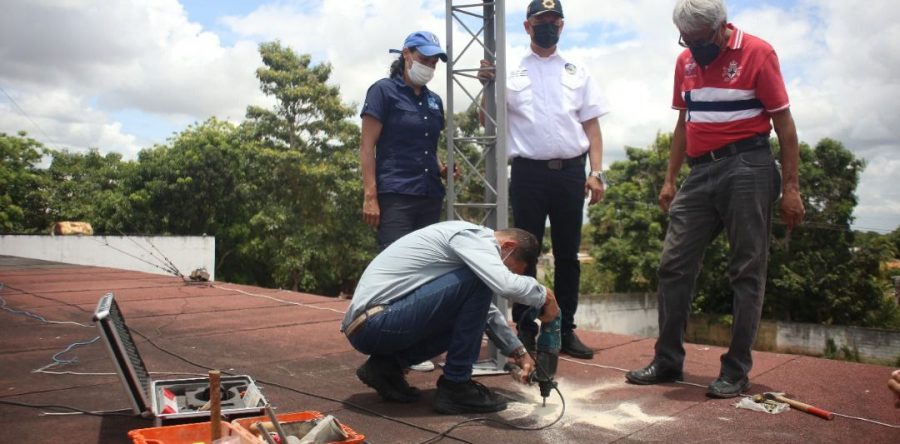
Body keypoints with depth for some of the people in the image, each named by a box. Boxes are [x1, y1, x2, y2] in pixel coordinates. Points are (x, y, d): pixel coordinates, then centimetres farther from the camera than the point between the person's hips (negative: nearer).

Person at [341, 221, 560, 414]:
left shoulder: (469, 241, 18)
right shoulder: (474, 236, -11)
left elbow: (485, 309, 28)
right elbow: (506, 285, -28)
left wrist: (518, 351, 24)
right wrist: (544, 295, -8)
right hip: (374, 324, -10)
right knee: (477, 281, -15)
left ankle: (387, 365, 12)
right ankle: (455, 386, -5)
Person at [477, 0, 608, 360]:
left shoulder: (577, 72, 13)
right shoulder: (511, 72, 6)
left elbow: (591, 126, 10)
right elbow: (488, 122, 4)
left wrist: (596, 172, 0)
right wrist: (488, 85, -12)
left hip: (571, 171, 2)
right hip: (529, 172, -2)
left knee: (568, 255, 7)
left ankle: (565, 330, 17)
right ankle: (525, 331, 13)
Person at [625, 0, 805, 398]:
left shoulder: (757, 53, -4)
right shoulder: (686, 61, 12)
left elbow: (784, 122, -5)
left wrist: (791, 187, -8)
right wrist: (669, 180, 13)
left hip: (747, 168, -5)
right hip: (700, 172, 6)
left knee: (747, 272, 1)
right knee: (673, 265, 3)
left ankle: (736, 371, 9)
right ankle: (668, 361, 13)